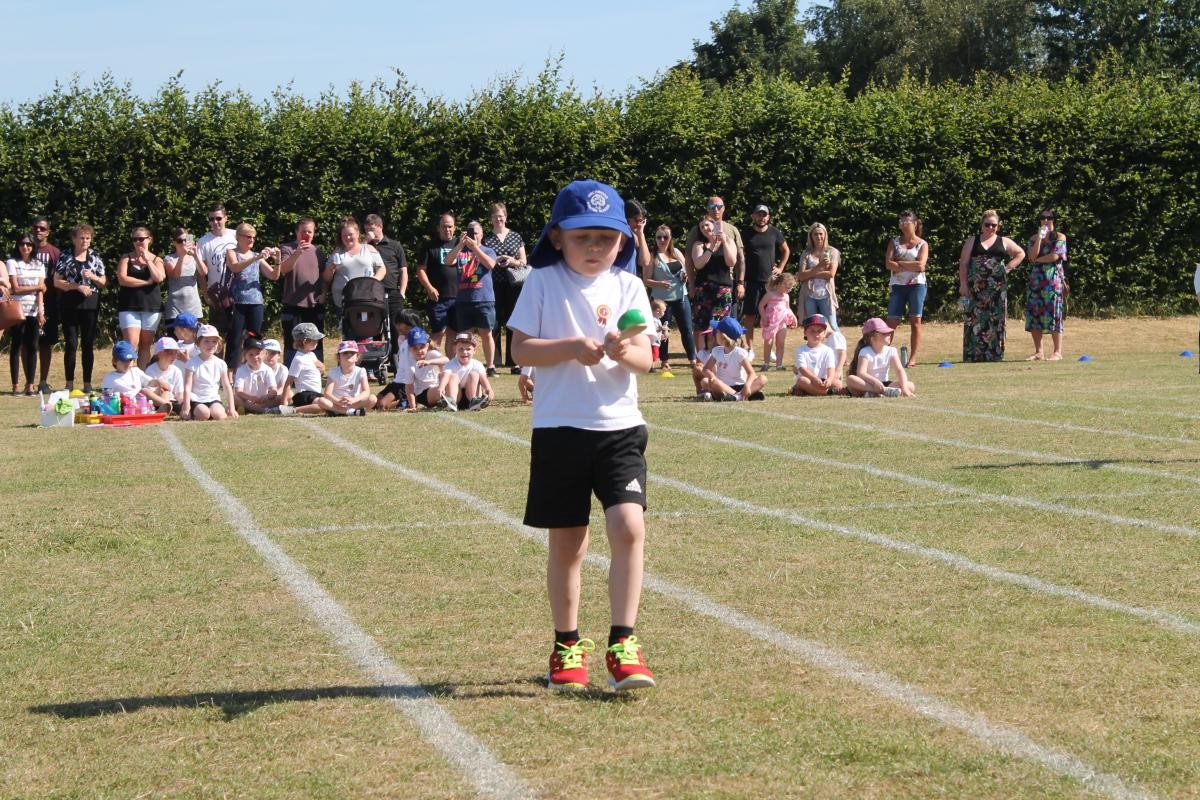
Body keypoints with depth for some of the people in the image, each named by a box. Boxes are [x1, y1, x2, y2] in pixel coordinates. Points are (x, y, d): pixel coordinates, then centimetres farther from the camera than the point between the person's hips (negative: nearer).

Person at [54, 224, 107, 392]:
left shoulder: (95, 258, 10)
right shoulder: (65, 258, 3)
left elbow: (104, 283, 12)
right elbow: (57, 282, -2)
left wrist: (93, 277, -9)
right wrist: (78, 286, -13)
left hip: (90, 304, 2)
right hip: (70, 306, -2)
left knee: (88, 345, 3)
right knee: (71, 344, -3)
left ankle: (87, 383, 8)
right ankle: (69, 384, 1)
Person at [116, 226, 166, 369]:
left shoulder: (156, 260, 10)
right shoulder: (126, 258, 7)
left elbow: (159, 278, -8)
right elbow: (122, 279, -9)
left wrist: (147, 260, -7)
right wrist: (147, 282, -7)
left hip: (151, 307, 2)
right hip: (129, 307, -2)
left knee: (145, 345, 4)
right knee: (131, 344, -14)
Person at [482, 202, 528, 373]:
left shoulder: (516, 237, 11)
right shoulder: (486, 238, 7)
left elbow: (524, 261, 11)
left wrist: (513, 261, -9)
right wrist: (494, 261, -10)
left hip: (513, 286, 1)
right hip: (493, 286, -1)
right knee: (494, 324, -2)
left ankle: (514, 363, 7)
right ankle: (494, 363, 3)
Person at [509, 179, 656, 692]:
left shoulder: (628, 287, 4)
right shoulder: (542, 283, -1)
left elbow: (645, 361, 0)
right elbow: (520, 349, -6)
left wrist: (626, 352, -22)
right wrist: (571, 347, -20)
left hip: (619, 426, 1)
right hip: (559, 429, -1)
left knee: (628, 526, -15)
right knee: (566, 543, 7)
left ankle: (622, 644, -9)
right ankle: (567, 647, 22)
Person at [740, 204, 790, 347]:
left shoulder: (775, 232, 5)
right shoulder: (746, 233, 1)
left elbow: (786, 251, 19)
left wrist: (780, 268, 7)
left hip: (770, 281, 1)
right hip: (751, 281, -1)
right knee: (749, 316, -1)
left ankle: (767, 349, 11)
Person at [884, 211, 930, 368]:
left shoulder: (922, 244, 6)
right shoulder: (894, 242, 12)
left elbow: (920, 265, -10)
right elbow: (888, 264, -2)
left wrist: (899, 263, -6)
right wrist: (910, 266, -8)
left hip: (917, 285, -2)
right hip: (898, 286, 2)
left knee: (915, 321, -2)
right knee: (892, 321, -4)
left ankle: (913, 358, -1)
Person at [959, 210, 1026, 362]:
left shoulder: (1004, 242, 12)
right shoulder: (972, 241, 10)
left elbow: (1021, 254, 19)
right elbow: (963, 263, 6)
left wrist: (1008, 267, 5)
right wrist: (963, 284, -4)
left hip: (997, 286, 1)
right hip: (975, 286, -1)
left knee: (996, 320, 0)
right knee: (975, 320, -5)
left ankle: (995, 354, 4)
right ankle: (973, 354, -4)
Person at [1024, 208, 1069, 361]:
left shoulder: (1060, 237, 3)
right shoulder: (1034, 238, 14)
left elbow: (1055, 256, -10)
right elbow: (1032, 256, -2)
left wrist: (1038, 259, 0)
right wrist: (1040, 237, -5)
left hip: (1053, 279, -4)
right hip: (1036, 278, 4)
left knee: (1053, 313, -9)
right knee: (1034, 313, 0)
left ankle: (1058, 352, -8)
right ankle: (1038, 352, 5)